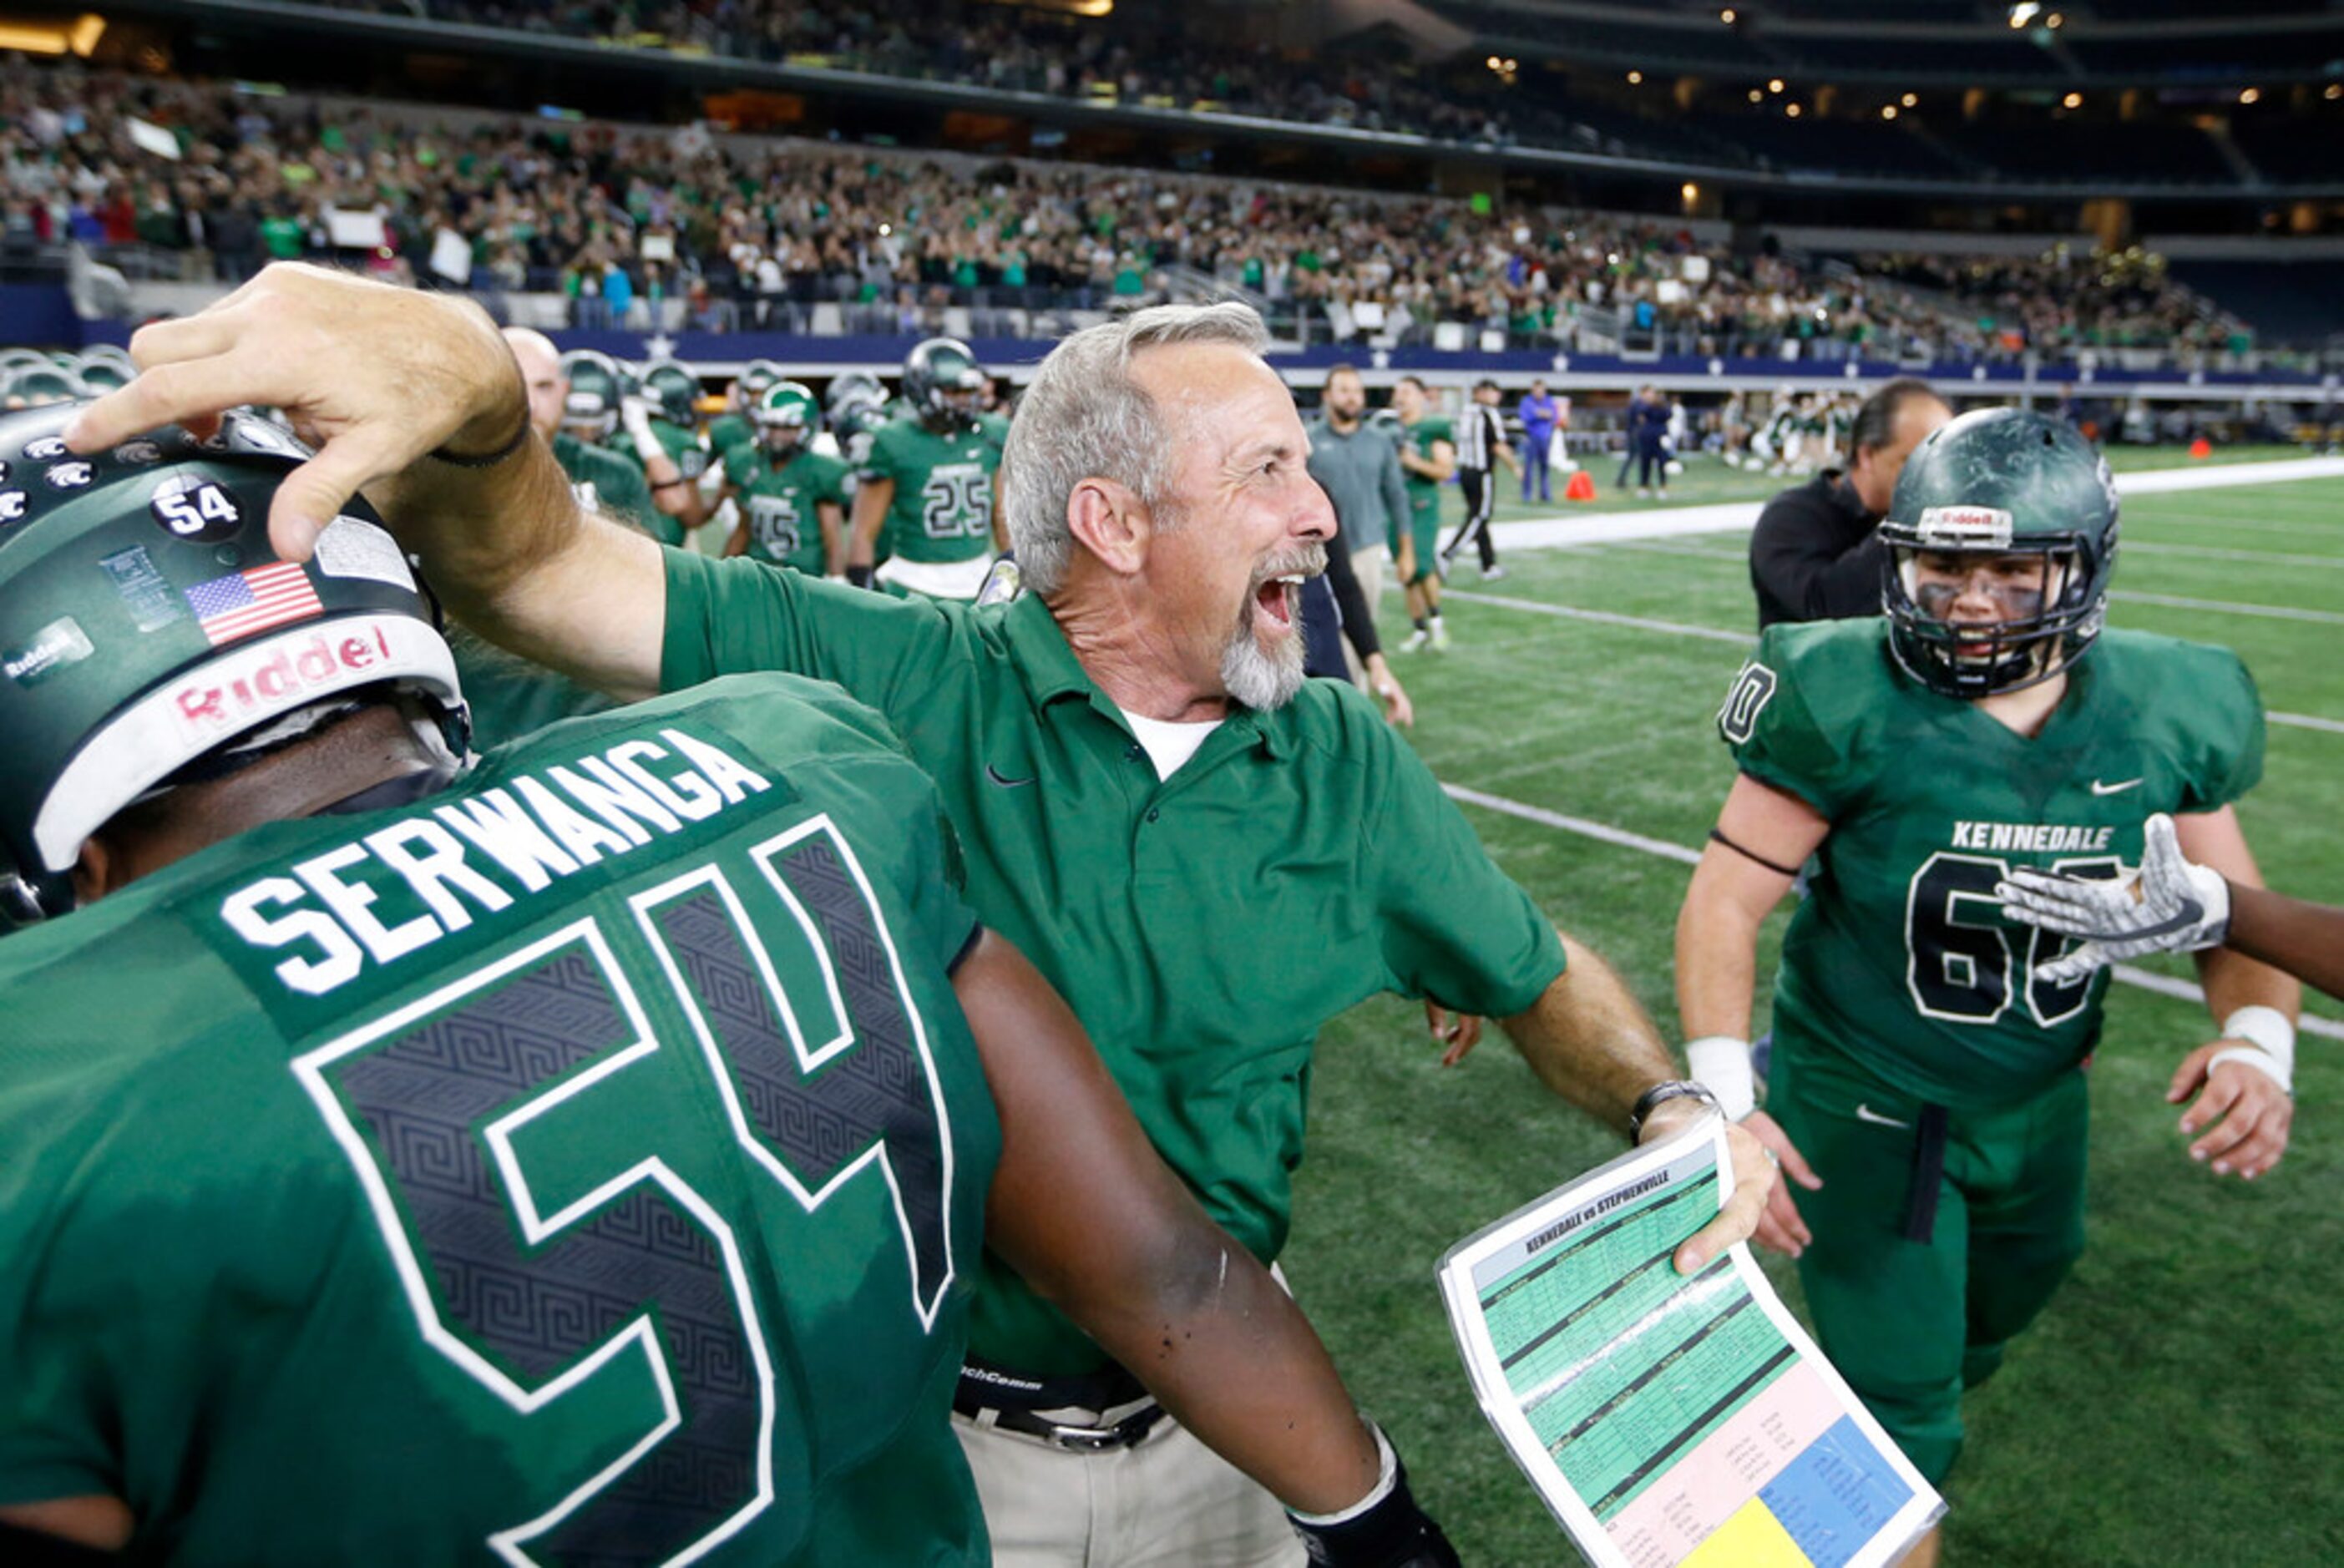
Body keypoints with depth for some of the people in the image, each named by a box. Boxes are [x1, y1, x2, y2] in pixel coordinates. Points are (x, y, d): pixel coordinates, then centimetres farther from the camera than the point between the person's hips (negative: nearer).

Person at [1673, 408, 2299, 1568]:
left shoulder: (2160, 713, -11)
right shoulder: (1852, 704, -24)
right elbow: (1727, 898, -21)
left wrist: (2257, 1043, -19)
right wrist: (1722, 1101, -31)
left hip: (2040, 1106, 6)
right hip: (1867, 1105, -5)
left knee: (1996, 1310, 31)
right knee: (1897, 1410, 3)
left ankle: (1922, 1394, 64)